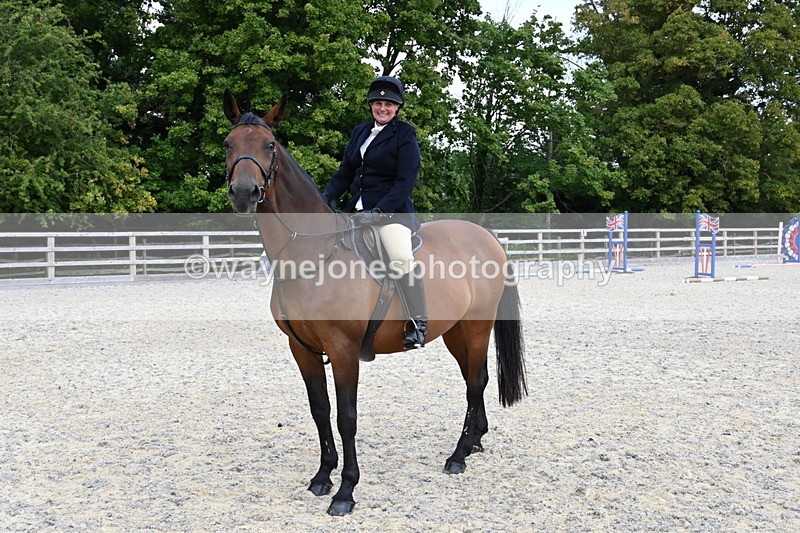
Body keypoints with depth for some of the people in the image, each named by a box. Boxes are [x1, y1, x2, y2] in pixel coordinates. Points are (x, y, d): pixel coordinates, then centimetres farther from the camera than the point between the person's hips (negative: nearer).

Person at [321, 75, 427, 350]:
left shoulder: (404, 135, -3)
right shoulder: (360, 132, 16)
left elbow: (405, 181, -11)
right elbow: (345, 172, 17)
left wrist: (378, 212, -20)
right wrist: (326, 199, 1)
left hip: (391, 211, -8)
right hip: (357, 212, 8)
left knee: (401, 257, -30)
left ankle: (418, 324, -27)